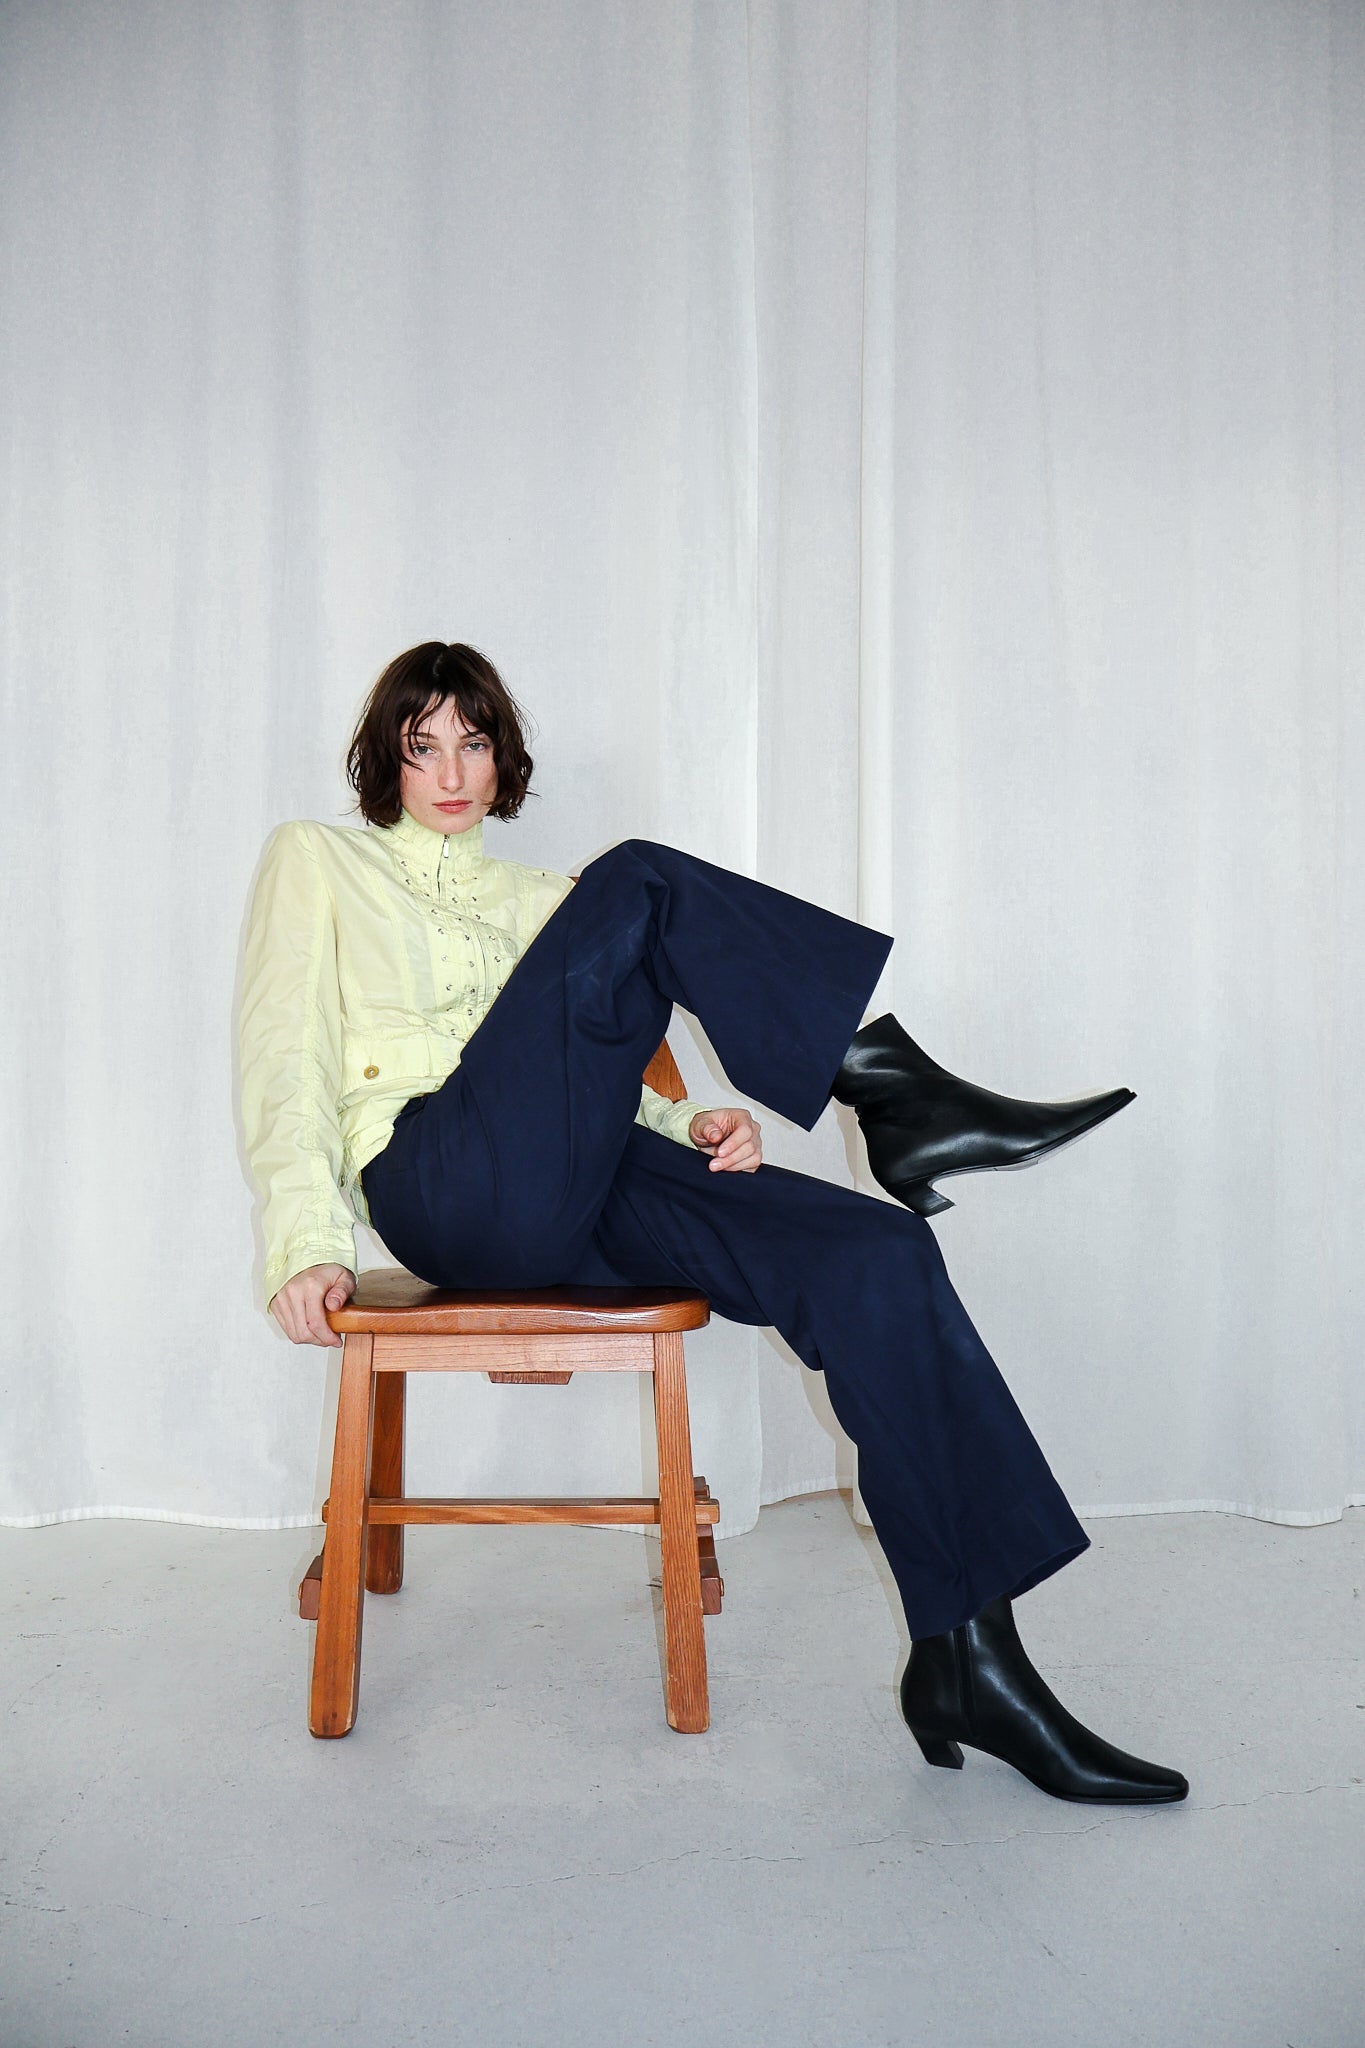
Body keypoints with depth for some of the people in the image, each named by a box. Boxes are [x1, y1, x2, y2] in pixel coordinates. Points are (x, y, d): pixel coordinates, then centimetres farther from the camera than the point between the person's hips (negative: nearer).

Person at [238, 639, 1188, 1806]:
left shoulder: (538, 898, 32)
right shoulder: (317, 859, 20)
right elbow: (286, 1062, 7)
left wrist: (693, 1124, 3)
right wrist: (305, 1243, -9)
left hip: (573, 1198, 5)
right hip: (439, 1180, -4)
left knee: (875, 1253, -22)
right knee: (642, 885, -22)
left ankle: (967, 1662, -23)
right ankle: (902, 1095, -18)